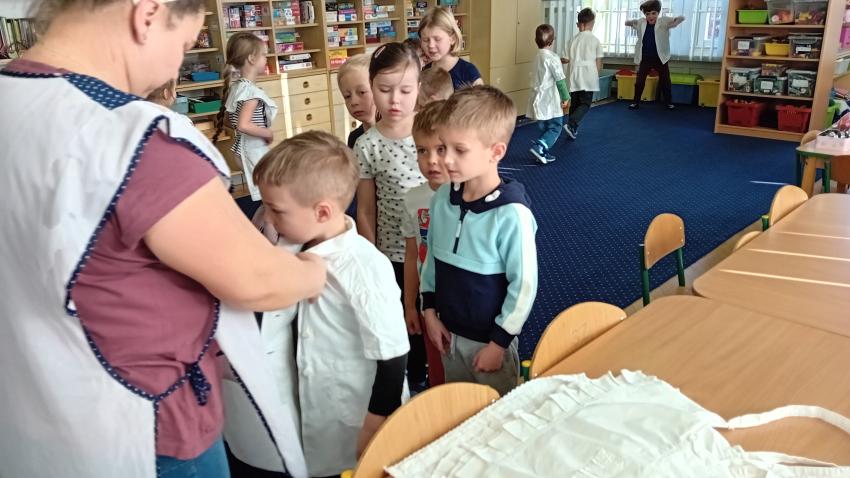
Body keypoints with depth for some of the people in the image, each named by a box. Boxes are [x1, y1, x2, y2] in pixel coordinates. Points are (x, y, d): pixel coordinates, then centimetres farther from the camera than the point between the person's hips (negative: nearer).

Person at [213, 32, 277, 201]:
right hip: (255, 149, -9)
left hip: (244, 146, 9)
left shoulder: (235, 86, 5)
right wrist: (268, 133, -18)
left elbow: (229, 121, 14)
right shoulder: (252, 91, -22)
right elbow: (243, 125, -31)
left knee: (258, 190, 19)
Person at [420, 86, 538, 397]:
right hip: (449, 330, 5)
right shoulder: (442, 198, -8)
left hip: (489, 338, -5)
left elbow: (524, 286, -19)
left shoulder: (511, 214, -25)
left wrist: (498, 342, -14)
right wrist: (430, 311, 4)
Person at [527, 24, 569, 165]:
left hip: (539, 99, 8)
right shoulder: (552, 57, -15)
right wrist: (566, 97, -7)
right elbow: (560, 80, -14)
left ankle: (543, 153, 16)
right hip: (550, 101, -8)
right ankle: (539, 147, -18)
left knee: (544, 128, 16)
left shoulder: (538, 56, 9)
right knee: (555, 128, -2)